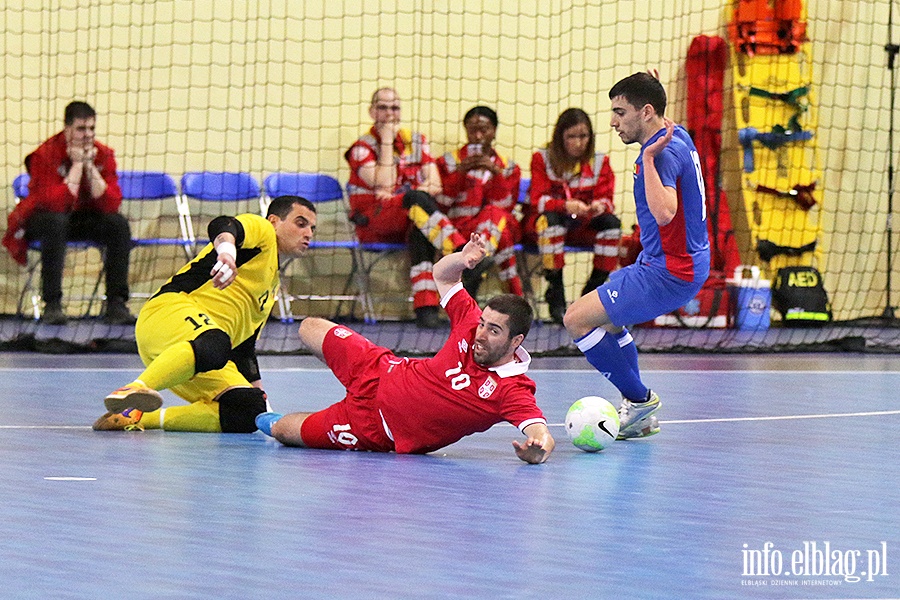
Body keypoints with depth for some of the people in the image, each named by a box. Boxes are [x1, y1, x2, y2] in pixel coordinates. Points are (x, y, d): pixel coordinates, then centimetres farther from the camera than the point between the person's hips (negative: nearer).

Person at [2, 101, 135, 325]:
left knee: (119, 224, -22)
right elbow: (54, 204, -32)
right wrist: (77, 165, -28)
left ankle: (116, 304, -21)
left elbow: (111, 205, -18)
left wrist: (90, 166, -23)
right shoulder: (46, 154, -19)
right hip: (43, 220, -4)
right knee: (55, 222, -38)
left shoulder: (103, 155, -7)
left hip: (84, 219, 4)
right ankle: (52, 304, -35)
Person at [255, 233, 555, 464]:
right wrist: (462, 258, -27)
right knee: (310, 327, 23)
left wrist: (537, 450, -67)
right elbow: (441, 274, -5)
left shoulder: (513, 391, -32)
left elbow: (542, 435, -44)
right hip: (384, 372, 4)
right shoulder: (472, 323, -18)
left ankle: (269, 420, 46)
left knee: (280, 430, 5)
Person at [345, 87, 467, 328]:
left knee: (421, 233, -35)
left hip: (409, 224, 4)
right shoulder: (362, 148, 5)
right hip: (373, 223, -4)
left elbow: (435, 185, 4)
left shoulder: (416, 142, 17)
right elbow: (383, 184, -14)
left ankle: (426, 308, -45)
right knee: (417, 200, -35)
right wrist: (387, 142, -8)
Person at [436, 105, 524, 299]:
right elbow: (440, 204, 1)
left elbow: (505, 207, 2)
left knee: (495, 215, -38)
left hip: (495, 226, 1)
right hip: (457, 228, -1)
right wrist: (460, 172, -11)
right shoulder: (448, 162, 16)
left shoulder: (508, 167, 19)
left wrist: (496, 172, -11)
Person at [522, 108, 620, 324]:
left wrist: (601, 206, -32)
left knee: (611, 223, -25)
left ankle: (593, 289, -15)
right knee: (550, 219, -38)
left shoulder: (599, 161, 2)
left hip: (582, 227, 3)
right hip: (539, 225, -3)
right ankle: (555, 296, -34)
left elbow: (605, 199, -5)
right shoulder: (542, 159, -5)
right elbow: (538, 199, -17)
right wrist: (566, 206, -37)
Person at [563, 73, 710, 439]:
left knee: (577, 319, -12)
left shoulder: (664, 153, -22)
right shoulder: (677, 136, 8)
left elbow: (664, 212, -38)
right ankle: (640, 415, 25)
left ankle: (639, 398, 0)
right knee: (608, 320, 27)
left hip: (669, 271, -11)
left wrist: (648, 157, -34)